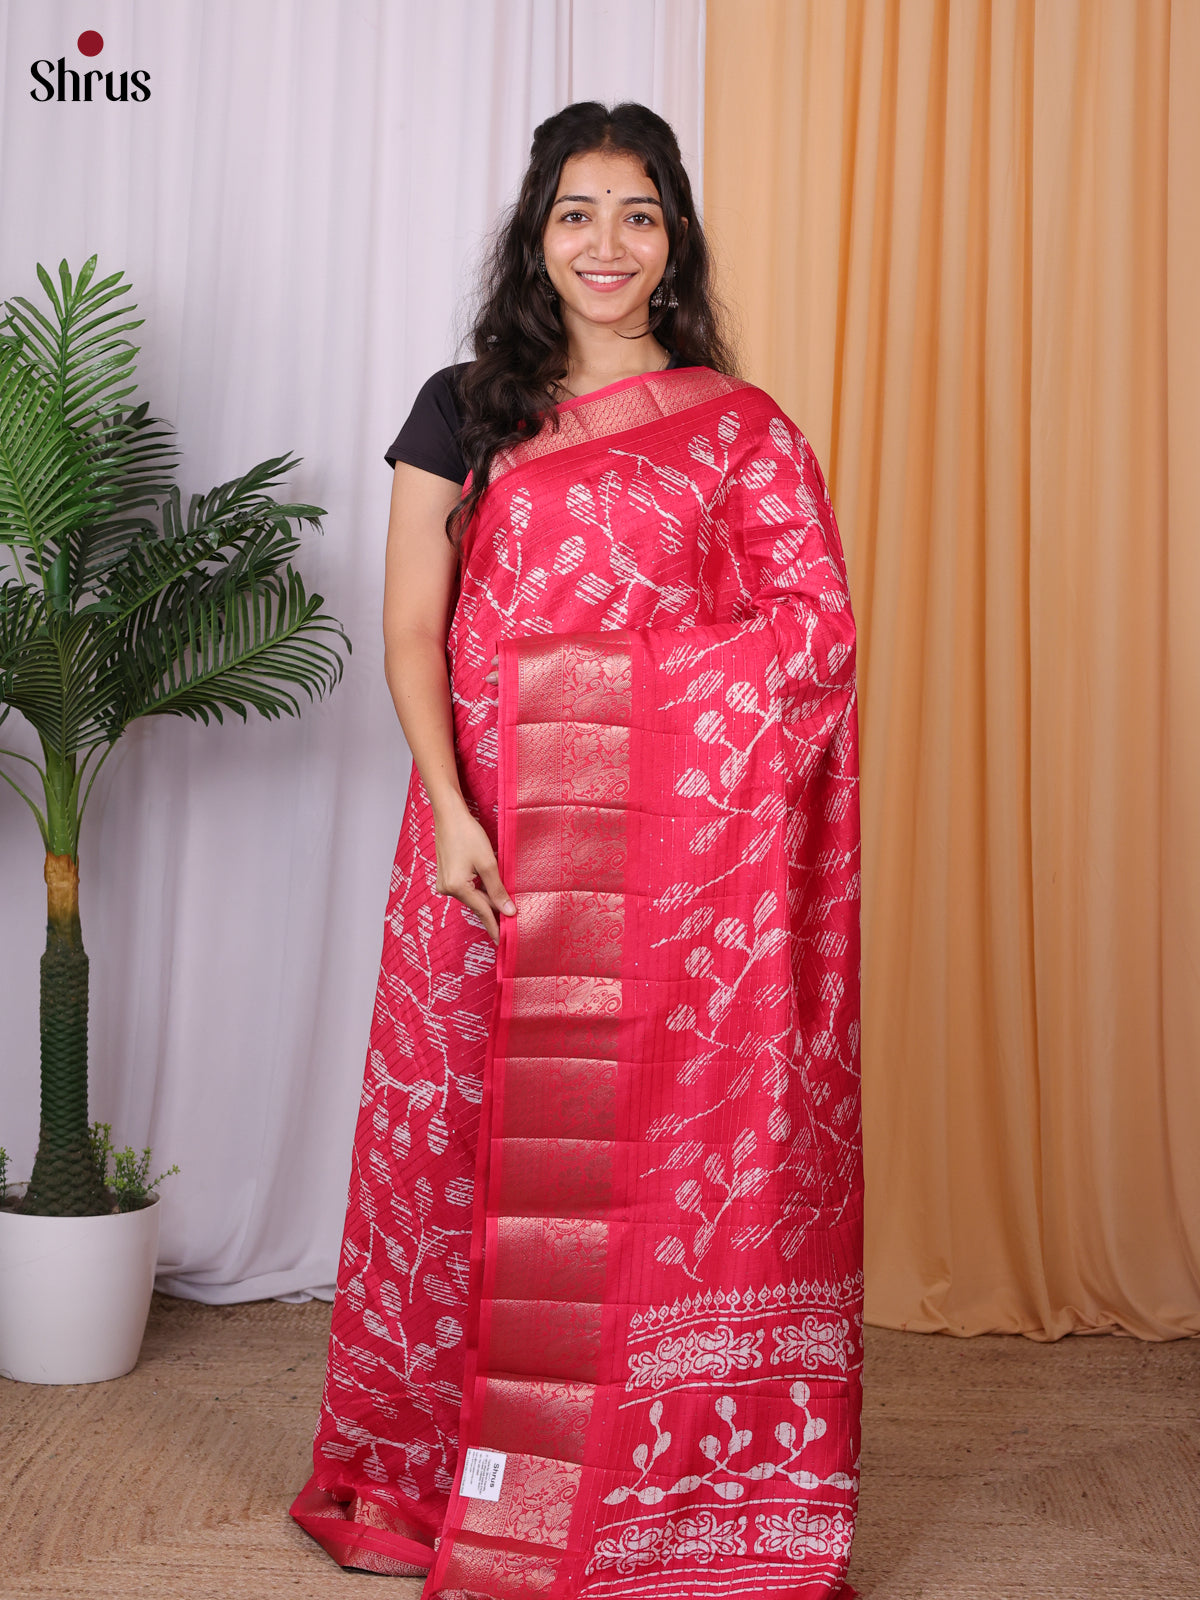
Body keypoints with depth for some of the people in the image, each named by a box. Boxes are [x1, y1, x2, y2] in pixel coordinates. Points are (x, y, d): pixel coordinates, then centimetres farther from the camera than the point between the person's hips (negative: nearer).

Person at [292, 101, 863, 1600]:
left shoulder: (741, 426, 8)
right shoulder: (465, 411, 9)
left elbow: (817, 628, 2)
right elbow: (413, 632, 2)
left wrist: (614, 685, -8)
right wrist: (449, 805, -11)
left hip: (680, 845, 0)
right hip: (497, 833, 1)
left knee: (672, 1135, 1)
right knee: (480, 1125, 4)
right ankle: (456, 1473, 21)